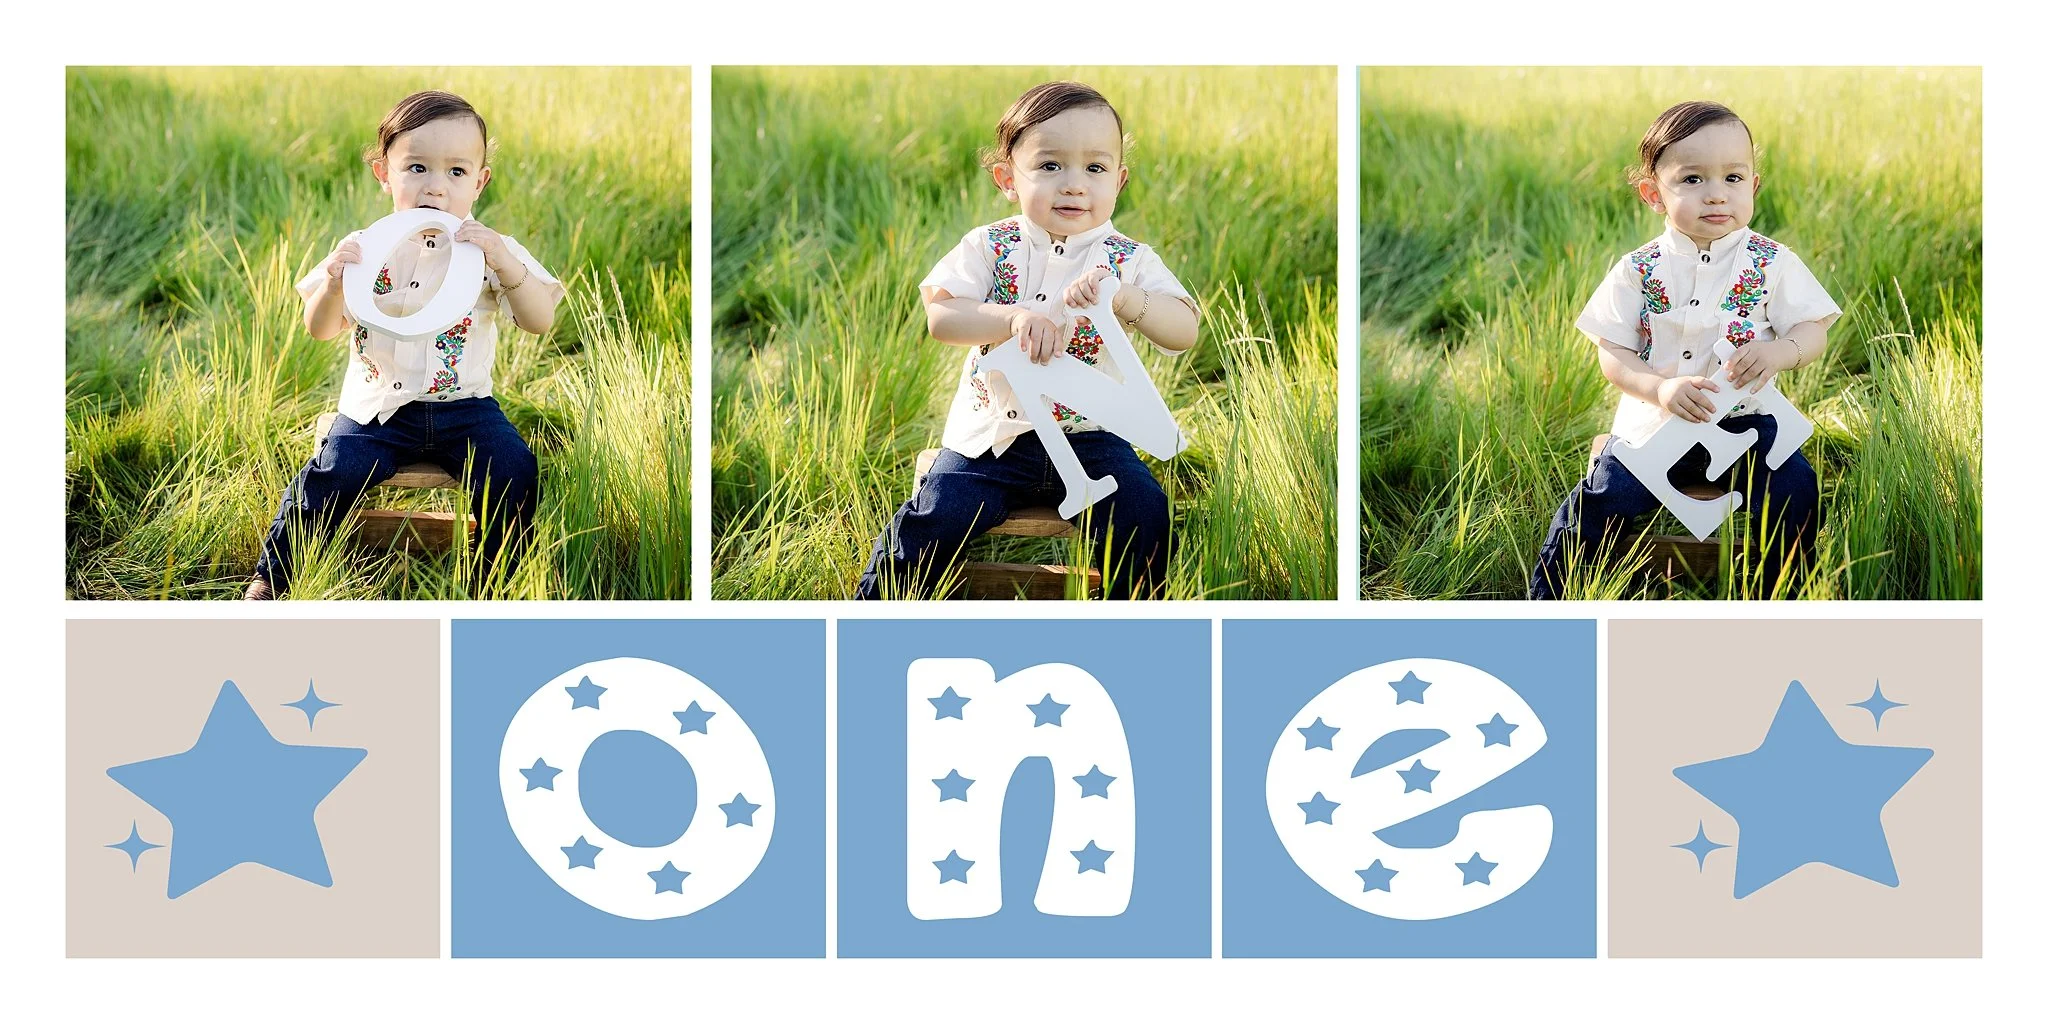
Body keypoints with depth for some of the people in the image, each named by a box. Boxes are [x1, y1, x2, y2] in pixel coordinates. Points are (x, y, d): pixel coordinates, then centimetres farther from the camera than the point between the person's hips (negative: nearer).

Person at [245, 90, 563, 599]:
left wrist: (503, 261, -24)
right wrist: (334, 281, -21)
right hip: (379, 407, 0)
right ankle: (272, 576, -3)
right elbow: (320, 329, -1)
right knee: (333, 473, -22)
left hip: (463, 404, 1)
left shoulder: (492, 251, -1)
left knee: (512, 471, -21)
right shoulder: (366, 250, -1)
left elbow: (540, 321, -10)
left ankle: (494, 577, 0)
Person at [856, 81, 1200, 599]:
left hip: (1089, 435, 1)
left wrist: (1121, 297, -32)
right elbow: (940, 317, -12)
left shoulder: (1128, 261, 0)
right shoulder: (991, 247, 0)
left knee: (1142, 512, -21)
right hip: (994, 437, 0)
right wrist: (1014, 318, -28)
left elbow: (1185, 330, -14)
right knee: (936, 517, -18)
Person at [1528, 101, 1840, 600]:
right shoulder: (1638, 272, -1)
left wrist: (1779, 352, -22)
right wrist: (1662, 388, -21)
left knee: (1794, 492, -22)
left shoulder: (1771, 263, -1)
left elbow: (1813, 333, 0)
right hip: (1655, 424, 0)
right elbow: (1612, 355, -2)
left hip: (1745, 422, 0)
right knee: (1597, 503, -14)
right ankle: (1546, 603, 6)